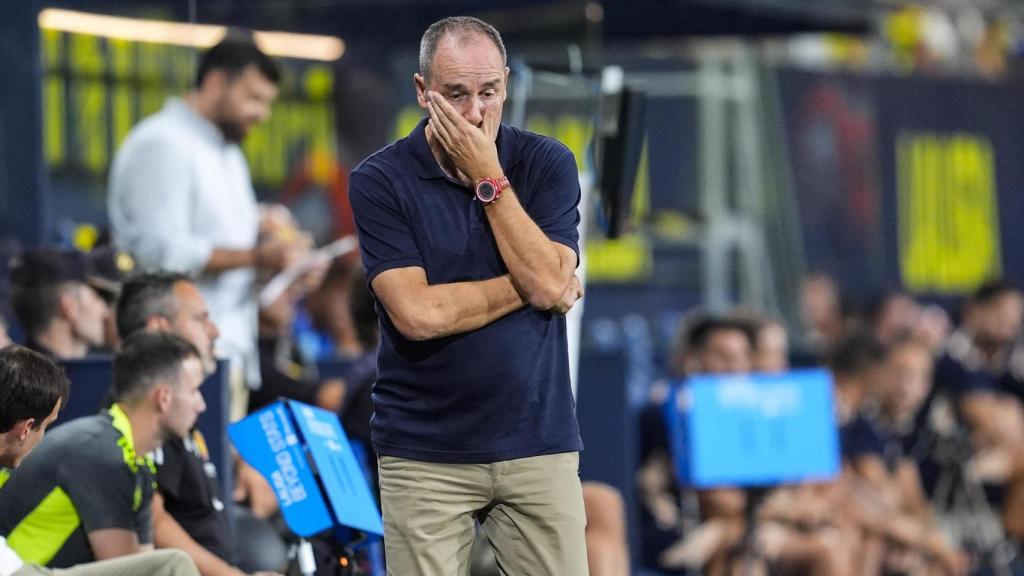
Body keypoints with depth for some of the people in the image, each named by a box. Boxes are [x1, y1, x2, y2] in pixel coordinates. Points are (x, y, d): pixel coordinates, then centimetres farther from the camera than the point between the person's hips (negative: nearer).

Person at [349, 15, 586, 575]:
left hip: (538, 441, 2)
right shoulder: (379, 182, -4)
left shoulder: (547, 164, 3)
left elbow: (548, 281, -11)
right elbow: (417, 313, -14)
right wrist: (527, 288, -5)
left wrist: (489, 178, -11)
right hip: (426, 454, -2)